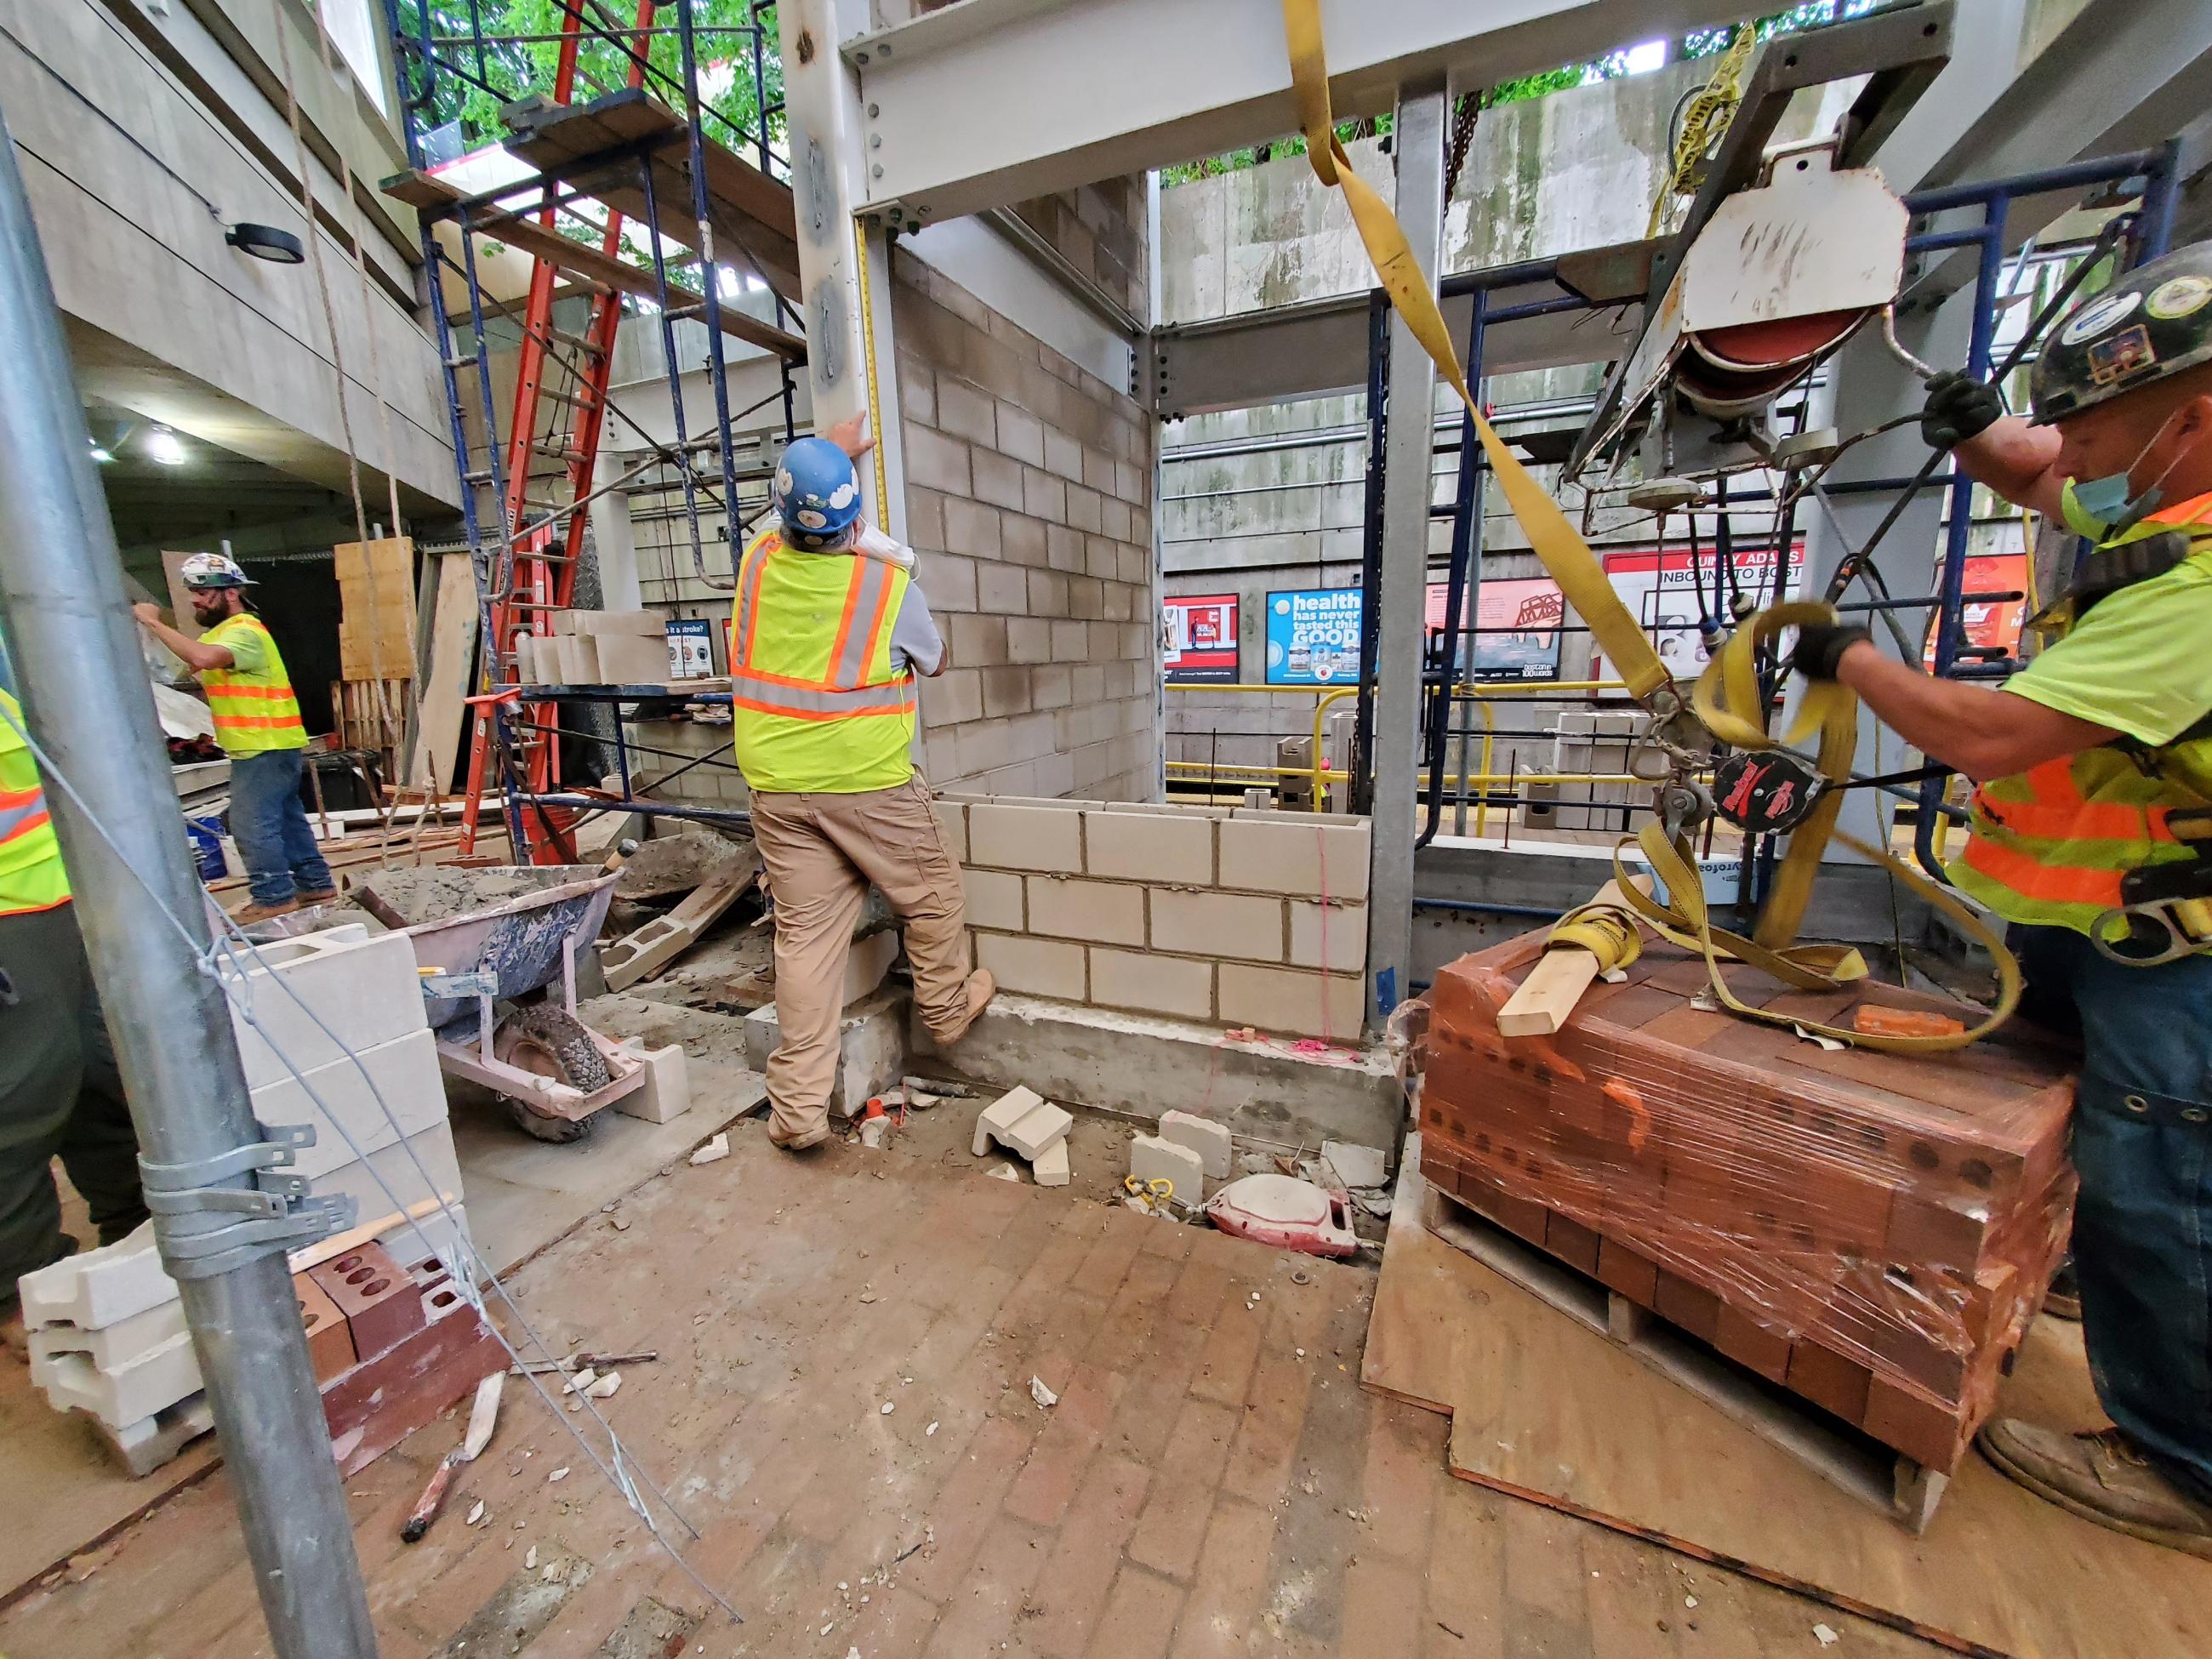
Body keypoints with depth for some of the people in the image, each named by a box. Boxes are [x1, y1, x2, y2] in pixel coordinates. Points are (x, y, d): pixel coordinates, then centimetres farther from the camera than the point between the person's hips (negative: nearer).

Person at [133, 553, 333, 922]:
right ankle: (315, 884, 20)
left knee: (252, 823, -6)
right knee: (285, 817, 14)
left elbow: (202, 659, -31)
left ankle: (275, 896, 1)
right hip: (260, 745, 10)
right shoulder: (220, 632, 20)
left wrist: (153, 623, -23)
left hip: (267, 746, -10)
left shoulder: (245, 631, -13)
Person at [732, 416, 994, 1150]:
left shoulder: (759, 563, 1)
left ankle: (798, 1109, 15)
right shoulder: (889, 582, -10)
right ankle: (947, 1007, 40)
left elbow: (788, 509, 26)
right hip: (869, 783, -4)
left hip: (778, 787, 4)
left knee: (806, 936, 8)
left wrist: (835, 444, 40)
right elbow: (934, 661, 9)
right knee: (933, 896, 19)